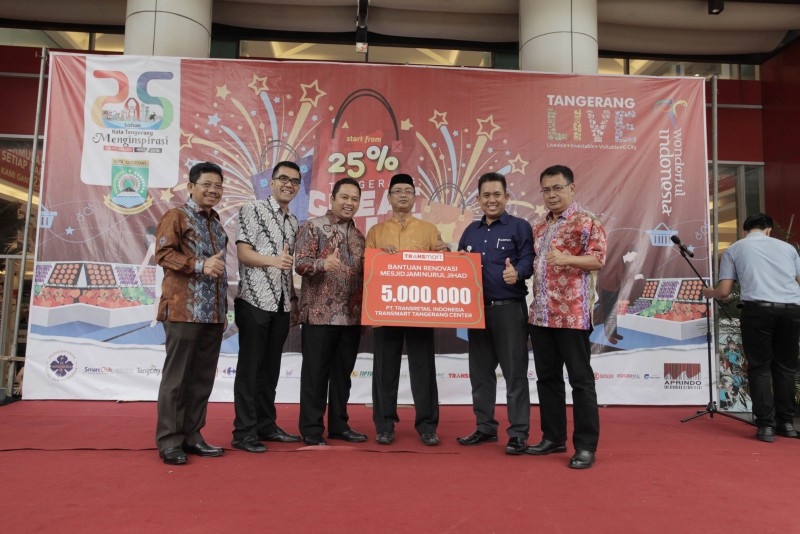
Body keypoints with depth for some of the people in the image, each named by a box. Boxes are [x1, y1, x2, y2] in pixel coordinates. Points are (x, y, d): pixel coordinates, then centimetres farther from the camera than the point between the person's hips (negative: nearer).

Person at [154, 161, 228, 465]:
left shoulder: (216, 224, 21)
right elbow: (163, 253, -11)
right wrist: (200, 265, -21)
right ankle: (169, 441, 7)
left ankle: (191, 435, 18)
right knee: (177, 376, -2)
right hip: (184, 310, -7)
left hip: (213, 313, 7)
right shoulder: (176, 217, 1)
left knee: (203, 377, 8)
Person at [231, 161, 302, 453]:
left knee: (270, 368, 12)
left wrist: (294, 300, 15)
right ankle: (244, 432, 7)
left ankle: (266, 425, 22)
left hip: (281, 304, 6)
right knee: (250, 367, -1)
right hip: (254, 301, -6)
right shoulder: (252, 209, -2)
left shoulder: (293, 222, 17)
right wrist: (273, 259, -27)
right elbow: (243, 253, -11)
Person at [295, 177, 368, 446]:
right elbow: (300, 263, -12)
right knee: (315, 373, 1)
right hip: (320, 314, -5)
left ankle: (339, 425, 23)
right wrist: (323, 263, -33)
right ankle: (311, 430, 12)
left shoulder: (358, 235, 15)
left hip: (351, 316, 6)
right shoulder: (313, 227, -2)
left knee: (343, 373, 12)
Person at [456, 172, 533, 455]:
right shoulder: (471, 231, 17)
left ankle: (518, 433, 9)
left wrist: (517, 273, -31)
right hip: (477, 310, 6)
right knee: (480, 372, 12)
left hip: (509, 309, -6)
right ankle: (485, 427, 25)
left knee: (514, 373, -1)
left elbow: (528, 261, -11)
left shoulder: (519, 226, 0)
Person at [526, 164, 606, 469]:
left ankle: (585, 446, 8)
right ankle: (553, 437, 24)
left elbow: (599, 259, -14)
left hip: (573, 313, -7)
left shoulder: (586, 222, -4)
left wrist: (567, 259, -28)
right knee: (547, 377, 12)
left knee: (580, 379, 0)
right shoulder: (539, 228, 18)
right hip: (540, 314, 7)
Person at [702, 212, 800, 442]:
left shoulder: (734, 249, 15)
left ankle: (766, 425, 2)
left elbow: (724, 291, 8)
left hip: (758, 308, -2)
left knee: (760, 368, 5)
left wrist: (708, 292, 28)